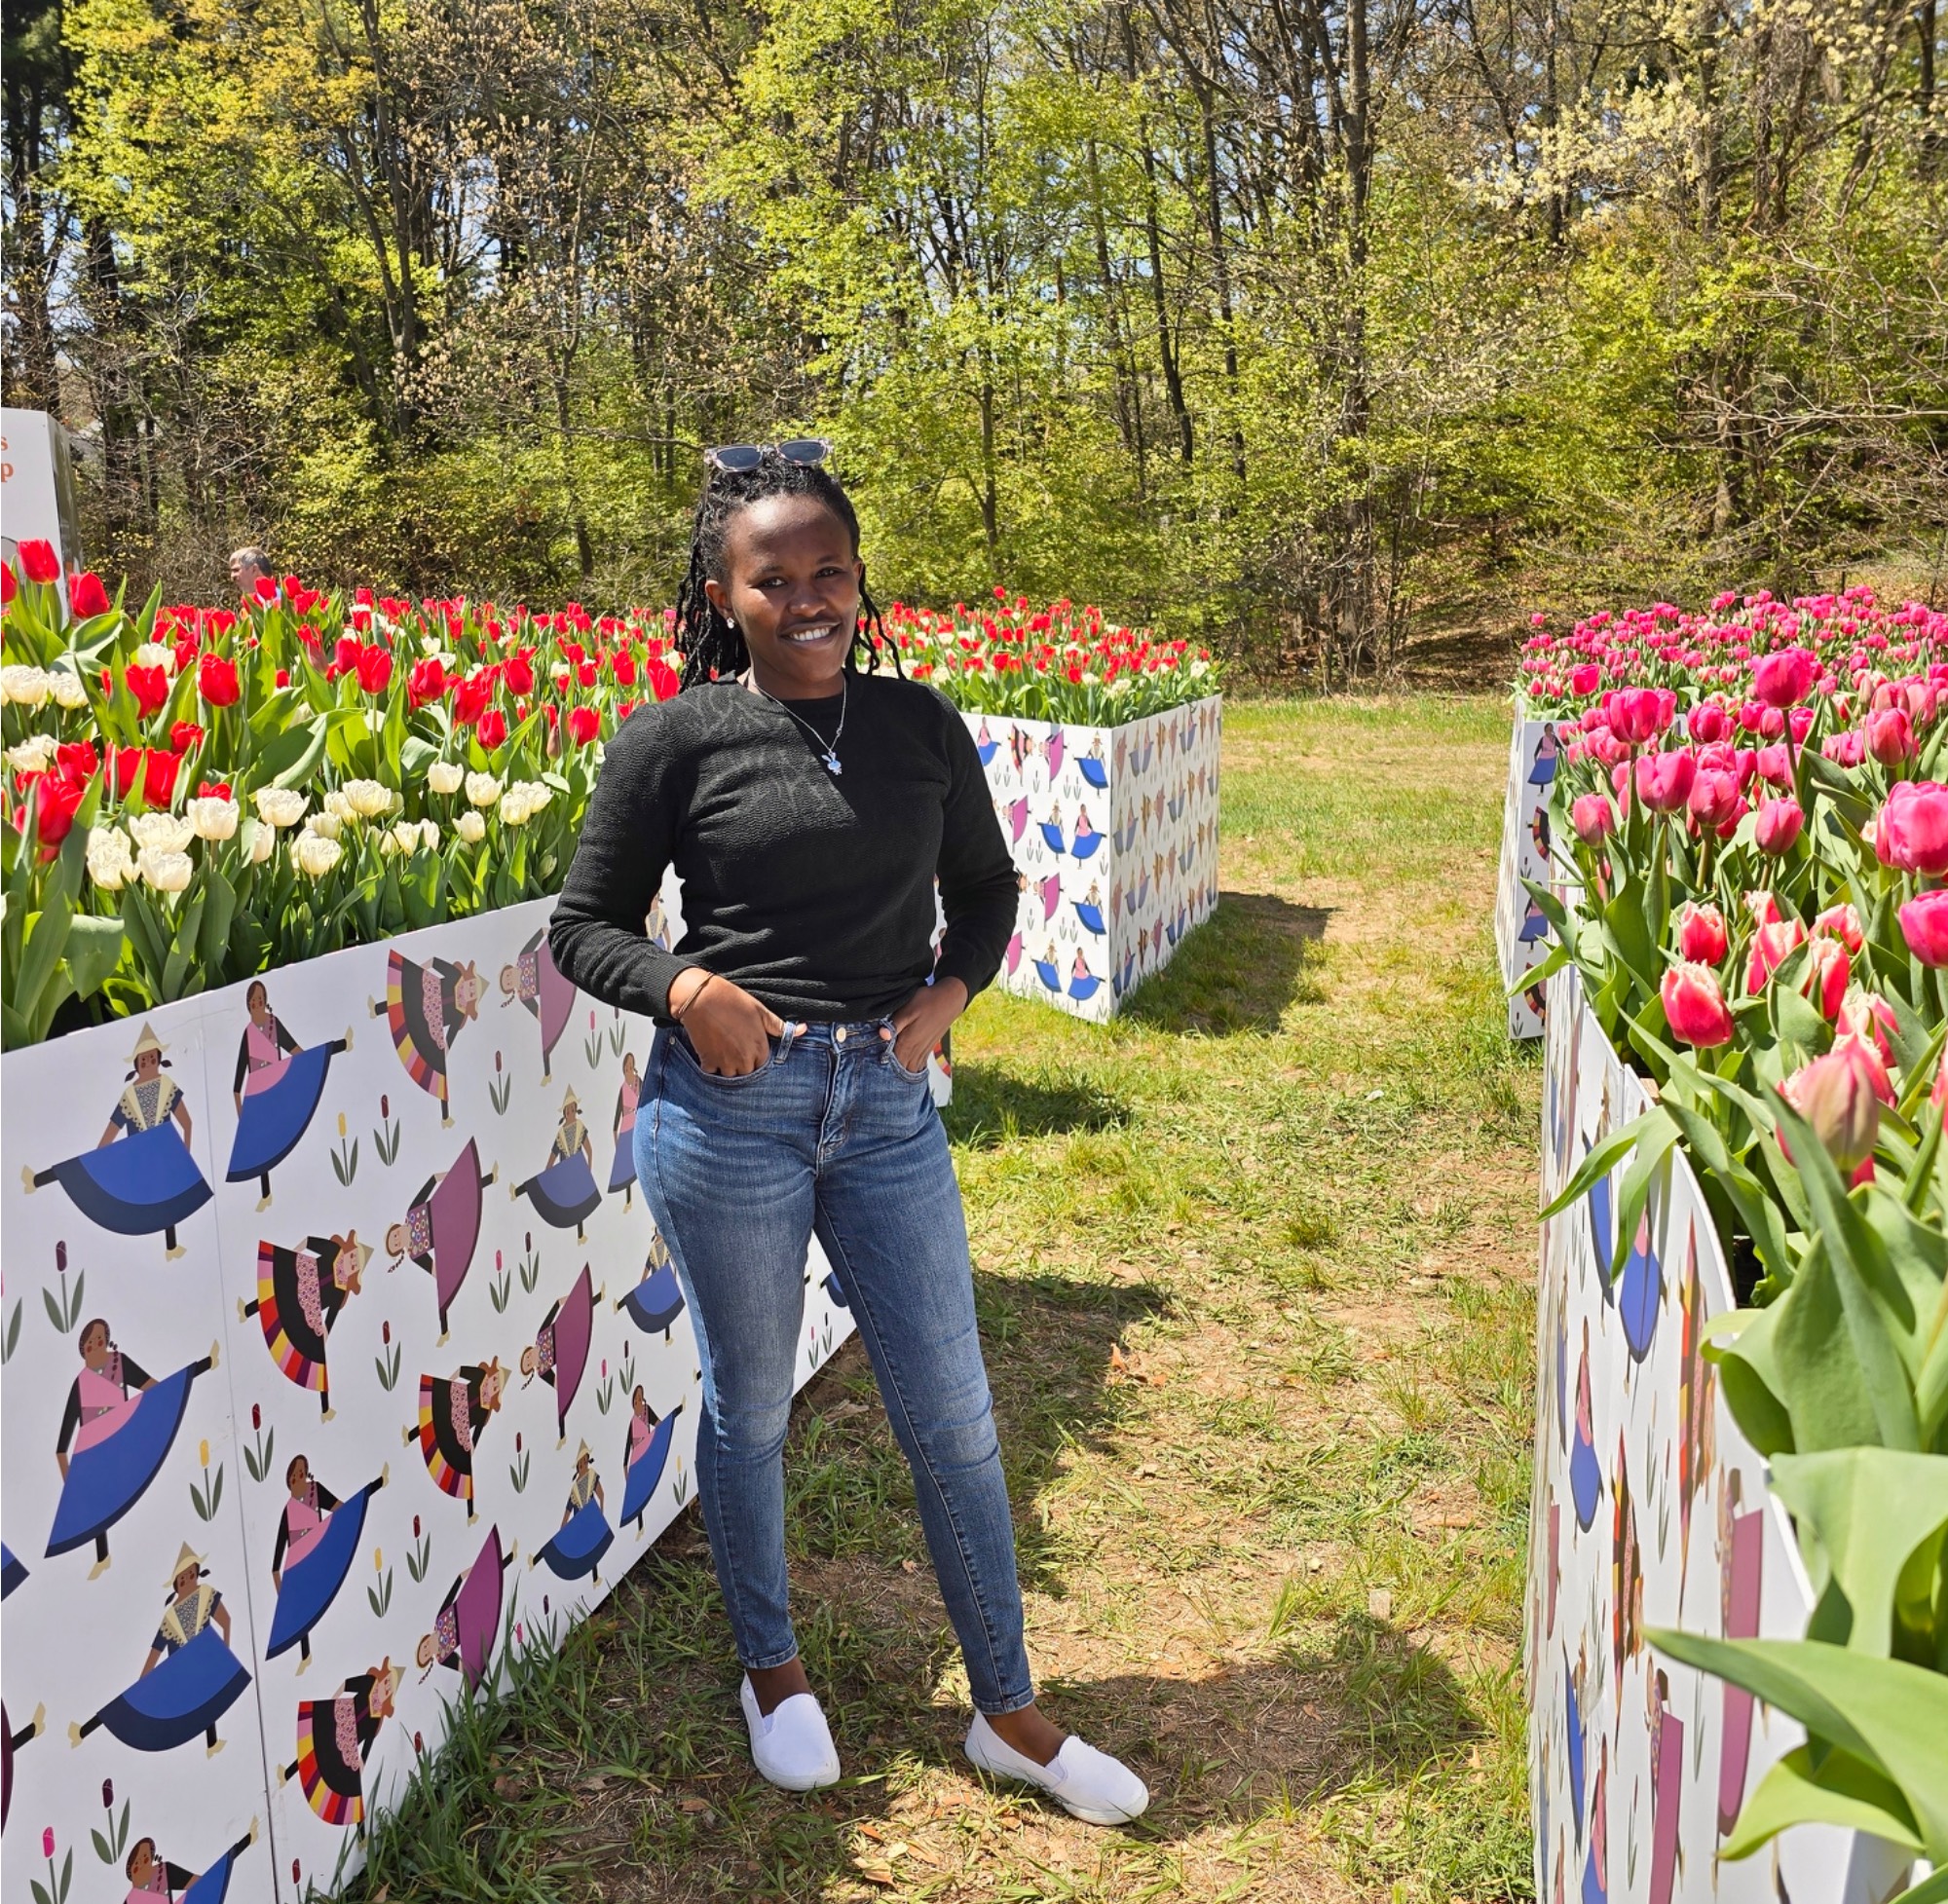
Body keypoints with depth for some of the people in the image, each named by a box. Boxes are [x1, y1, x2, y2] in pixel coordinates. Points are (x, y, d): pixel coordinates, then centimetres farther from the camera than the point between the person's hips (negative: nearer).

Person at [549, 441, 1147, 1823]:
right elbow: (584, 928, 0)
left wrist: (953, 988, -2)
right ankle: (773, 1671, 39)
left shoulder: (919, 723, 4)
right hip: (728, 1106, -2)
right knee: (750, 1406, 14)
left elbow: (985, 882, 17)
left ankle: (1010, 1712, 27)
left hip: (888, 1102, 3)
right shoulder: (676, 740, -6)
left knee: (954, 1417, 9)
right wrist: (684, 986, -19)